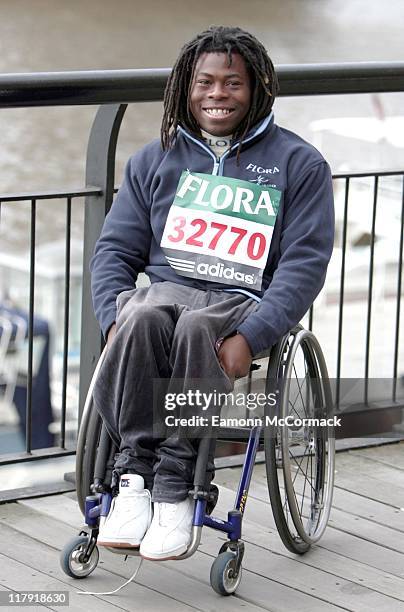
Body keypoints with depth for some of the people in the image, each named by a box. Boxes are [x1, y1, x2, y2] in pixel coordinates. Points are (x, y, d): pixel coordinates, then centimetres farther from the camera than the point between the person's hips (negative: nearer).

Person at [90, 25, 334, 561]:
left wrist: (249, 337, -18)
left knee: (196, 327, -37)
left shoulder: (299, 164, 8)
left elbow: (304, 262, -3)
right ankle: (136, 471, -33)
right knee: (142, 318, -34)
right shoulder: (156, 160, 19)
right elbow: (115, 249, 14)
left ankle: (176, 486, -35)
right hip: (165, 288, 3)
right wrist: (114, 318, -9)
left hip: (245, 302, -3)